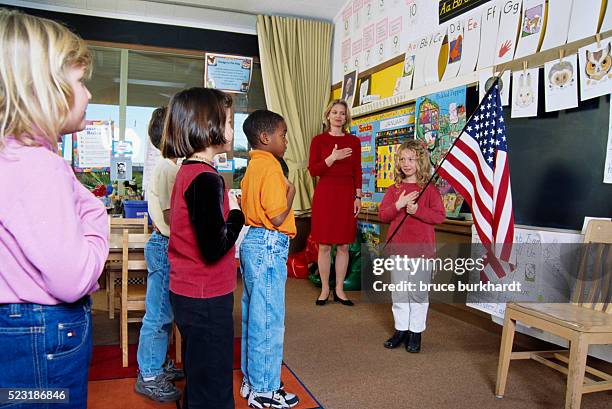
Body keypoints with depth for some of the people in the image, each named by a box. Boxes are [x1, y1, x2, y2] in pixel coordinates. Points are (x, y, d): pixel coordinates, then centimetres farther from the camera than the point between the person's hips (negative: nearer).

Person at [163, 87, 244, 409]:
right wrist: (236, 213, -12)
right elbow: (214, 248, -27)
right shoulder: (206, 179, -21)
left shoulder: (186, 171, 8)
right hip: (206, 299, -10)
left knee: (197, 380, 25)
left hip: (187, 293, 10)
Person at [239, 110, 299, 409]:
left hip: (252, 242, 10)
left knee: (253, 316, 17)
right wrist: (291, 192, -6)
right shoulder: (270, 167, -16)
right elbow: (277, 218, -20)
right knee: (268, 319, 1)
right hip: (269, 246, -10)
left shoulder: (253, 166, 12)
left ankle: (250, 381, 30)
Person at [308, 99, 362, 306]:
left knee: (344, 245, 5)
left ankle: (339, 289, 16)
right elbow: (313, 170, -4)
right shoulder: (318, 140, 3)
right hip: (325, 194, -2)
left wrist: (358, 197, 1)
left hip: (347, 195, 2)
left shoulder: (354, 141, 9)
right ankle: (324, 289, 14)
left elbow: (357, 172, 8)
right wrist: (332, 158, -16)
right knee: (324, 245, 1)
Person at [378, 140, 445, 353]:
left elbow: (439, 216, -9)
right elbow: (382, 215, 1)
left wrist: (417, 210, -20)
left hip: (422, 247, -3)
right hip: (398, 247, 3)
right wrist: (398, 205, -15)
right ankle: (401, 329, 25)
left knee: (418, 293, 6)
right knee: (399, 292, 12)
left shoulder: (429, 189, -2)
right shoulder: (394, 189, 7)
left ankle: (416, 332, 20)